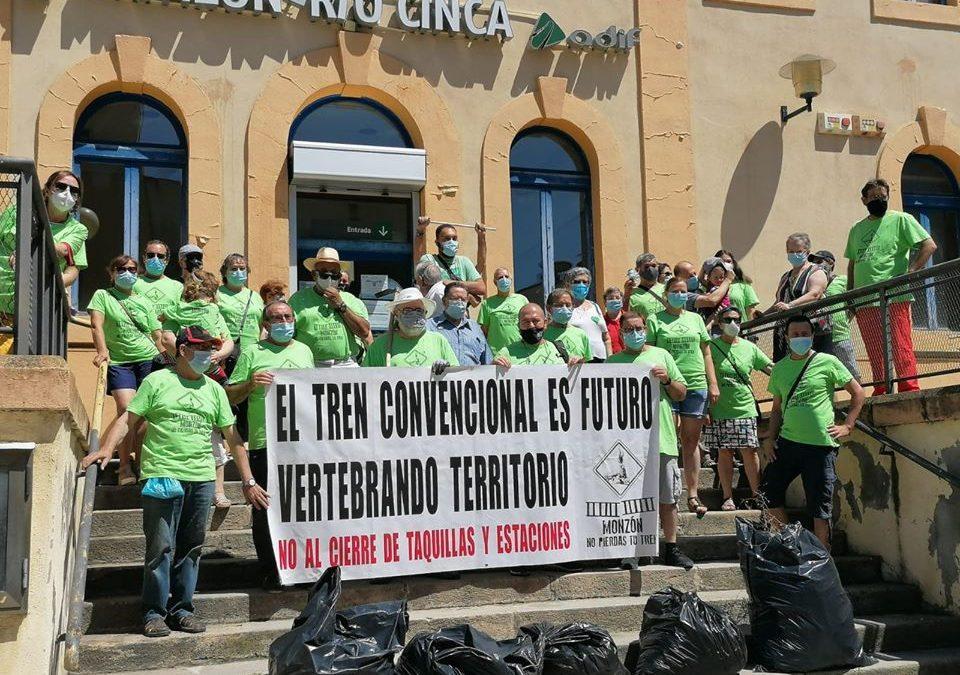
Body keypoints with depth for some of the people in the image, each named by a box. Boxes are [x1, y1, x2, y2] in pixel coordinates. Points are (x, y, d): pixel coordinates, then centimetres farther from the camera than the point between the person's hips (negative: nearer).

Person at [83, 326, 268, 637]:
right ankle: (154, 611, 7)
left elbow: (232, 437, 15)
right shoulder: (157, 381, 4)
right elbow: (128, 419, 0)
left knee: (191, 548, 8)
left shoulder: (213, 389, 15)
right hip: (162, 475, -4)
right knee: (161, 547, -3)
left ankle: (182, 609, 18)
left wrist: (248, 481, 12)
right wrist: (107, 448, -18)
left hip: (202, 479, 4)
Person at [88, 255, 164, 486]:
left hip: (148, 359, 2)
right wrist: (102, 350, -22)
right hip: (118, 362, -2)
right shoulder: (103, 296, 10)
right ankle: (124, 467, -9)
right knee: (126, 408, -18)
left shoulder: (144, 302, 16)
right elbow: (96, 324, -5)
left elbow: (158, 335, 13)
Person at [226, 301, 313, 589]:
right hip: (265, 443, -3)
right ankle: (270, 571, 9)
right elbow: (230, 396, 2)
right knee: (265, 510, 0)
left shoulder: (304, 351, 17)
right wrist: (250, 384, -15)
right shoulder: (252, 353, 4)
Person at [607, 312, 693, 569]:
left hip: (662, 436, 1)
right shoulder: (613, 362, 10)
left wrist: (667, 380, -5)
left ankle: (671, 548, 14)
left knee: (668, 498, 4)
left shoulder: (661, 355, 13)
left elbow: (681, 394, 13)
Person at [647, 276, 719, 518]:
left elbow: (706, 353, 15)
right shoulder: (655, 320, 5)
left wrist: (713, 383, 8)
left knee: (691, 442, 7)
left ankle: (693, 495, 12)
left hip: (696, 386, 3)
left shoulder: (695, 318, 15)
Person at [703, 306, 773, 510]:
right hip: (719, 410, -2)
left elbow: (771, 368, 11)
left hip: (745, 408, 2)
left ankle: (757, 494, 9)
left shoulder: (749, 347, 8)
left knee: (749, 451, 0)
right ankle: (728, 497, 11)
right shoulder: (711, 346, -1)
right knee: (724, 453, 3)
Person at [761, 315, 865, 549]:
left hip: (821, 445, -4)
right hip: (787, 442, 4)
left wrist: (847, 426, -2)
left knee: (820, 507, 1)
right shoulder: (780, 368, 11)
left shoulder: (827, 362, -1)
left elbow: (858, 393, 4)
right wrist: (770, 437, 8)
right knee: (768, 492, 3)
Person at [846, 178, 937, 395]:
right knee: (874, 351, 6)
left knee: (901, 345, -9)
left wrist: (909, 274, -12)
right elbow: (851, 264, 26)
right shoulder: (856, 229, 20)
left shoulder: (901, 220, 4)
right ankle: (881, 390, 11)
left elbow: (929, 245, -4)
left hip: (895, 298, -5)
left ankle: (909, 388, -6)